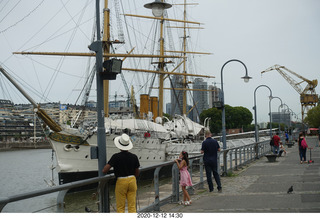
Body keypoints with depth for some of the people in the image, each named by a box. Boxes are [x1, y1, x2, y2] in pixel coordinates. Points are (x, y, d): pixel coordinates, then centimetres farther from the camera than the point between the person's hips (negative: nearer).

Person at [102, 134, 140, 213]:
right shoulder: (134, 157, 0)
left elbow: (105, 169, -17)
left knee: (120, 207, 5)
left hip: (121, 182, -3)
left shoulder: (116, 156, -13)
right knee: (132, 206, 7)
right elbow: (137, 172, 9)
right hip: (132, 180, 3)